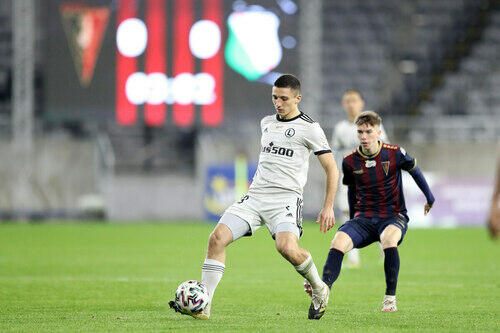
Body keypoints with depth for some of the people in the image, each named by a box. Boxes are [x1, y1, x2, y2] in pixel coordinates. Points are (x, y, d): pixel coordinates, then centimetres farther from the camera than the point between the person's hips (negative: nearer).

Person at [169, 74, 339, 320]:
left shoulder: (309, 128, -1)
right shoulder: (267, 123, 18)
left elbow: (331, 169, 0)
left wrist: (328, 207, -6)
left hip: (286, 198, -6)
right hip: (255, 196, 6)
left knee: (287, 248, -30)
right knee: (217, 238, -14)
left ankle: (319, 290, 0)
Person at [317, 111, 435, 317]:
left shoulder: (395, 154, -8)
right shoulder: (350, 161, -1)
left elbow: (414, 170, 12)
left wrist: (429, 198, 22)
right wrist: (353, 218, 25)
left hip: (393, 216, -2)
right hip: (363, 219, 3)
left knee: (389, 238, -37)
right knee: (338, 242, -27)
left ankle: (390, 298, -24)